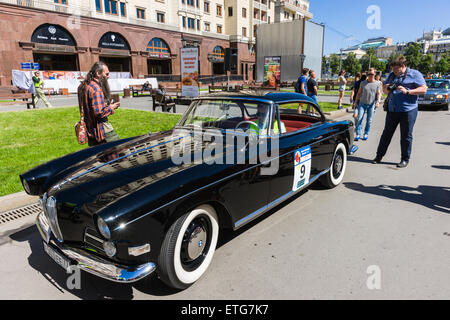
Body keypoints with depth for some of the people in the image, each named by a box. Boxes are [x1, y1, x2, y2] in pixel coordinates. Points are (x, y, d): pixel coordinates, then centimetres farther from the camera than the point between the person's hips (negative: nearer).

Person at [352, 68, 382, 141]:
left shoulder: (377, 84, 4)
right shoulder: (363, 83, 6)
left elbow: (379, 94, -1)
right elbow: (359, 93, 10)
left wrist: (378, 101, -16)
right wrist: (355, 102, 8)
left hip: (372, 104, 0)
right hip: (362, 103, 0)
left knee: (369, 120, 4)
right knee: (359, 118, -8)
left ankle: (366, 134, 15)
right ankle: (358, 134, -4)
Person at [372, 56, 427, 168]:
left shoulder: (415, 74, -2)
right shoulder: (392, 75, 14)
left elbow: (423, 89, -8)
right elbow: (384, 89, 20)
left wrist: (407, 91, -19)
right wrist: (387, 88, -3)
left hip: (408, 110, -5)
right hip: (392, 109, 5)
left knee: (406, 136, 3)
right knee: (387, 133, 10)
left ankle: (405, 159, 14)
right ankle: (379, 156, 18)